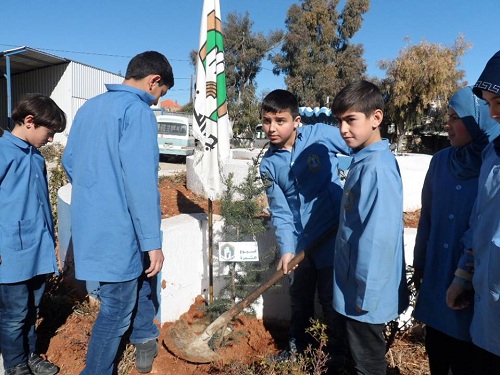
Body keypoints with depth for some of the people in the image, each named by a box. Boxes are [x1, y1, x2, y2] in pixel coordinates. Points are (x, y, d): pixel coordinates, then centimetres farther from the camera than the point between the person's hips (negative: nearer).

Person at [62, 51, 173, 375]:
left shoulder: (89, 106, 12)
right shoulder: (137, 110, -15)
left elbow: (69, 160, 19)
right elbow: (141, 181, -23)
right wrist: (153, 241, -20)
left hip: (89, 224, 9)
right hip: (119, 231, -9)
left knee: (142, 274, 27)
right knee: (116, 310, 7)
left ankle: (145, 338, 40)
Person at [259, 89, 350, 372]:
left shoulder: (321, 135, -13)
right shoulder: (269, 164, -3)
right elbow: (281, 212, -3)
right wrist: (287, 249, -12)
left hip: (333, 235, -4)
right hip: (300, 241, 4)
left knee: (332, 300, 11)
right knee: (300, 299, 21)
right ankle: (297, 349, 44)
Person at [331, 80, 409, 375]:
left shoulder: (377, 167, -24)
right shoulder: (364, 160, 6)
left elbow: (379, 236, -26)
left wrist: (365, 294, -19)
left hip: (367, 293, -9)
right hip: (356, 285, 9)